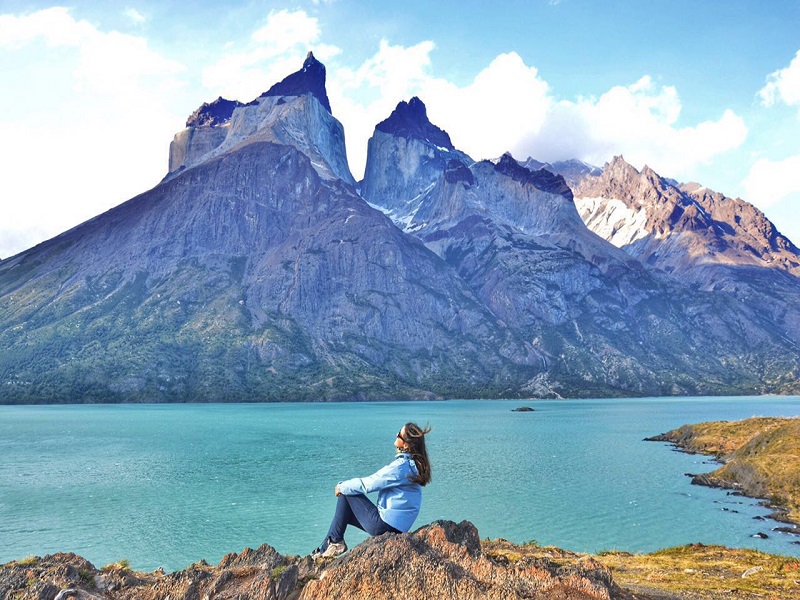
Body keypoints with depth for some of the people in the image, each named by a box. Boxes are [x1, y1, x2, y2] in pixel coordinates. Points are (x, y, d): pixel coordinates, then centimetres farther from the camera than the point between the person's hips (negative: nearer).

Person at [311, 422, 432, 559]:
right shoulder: (413, 464, 6)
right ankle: (325, 549, 17)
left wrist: (341, 487, -1)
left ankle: (336, 542, 5)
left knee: (345, 494, -2)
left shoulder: (401, 466, -22)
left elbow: (367, 484, -16)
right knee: (344, 511, 14)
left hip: (385, 525, -9)